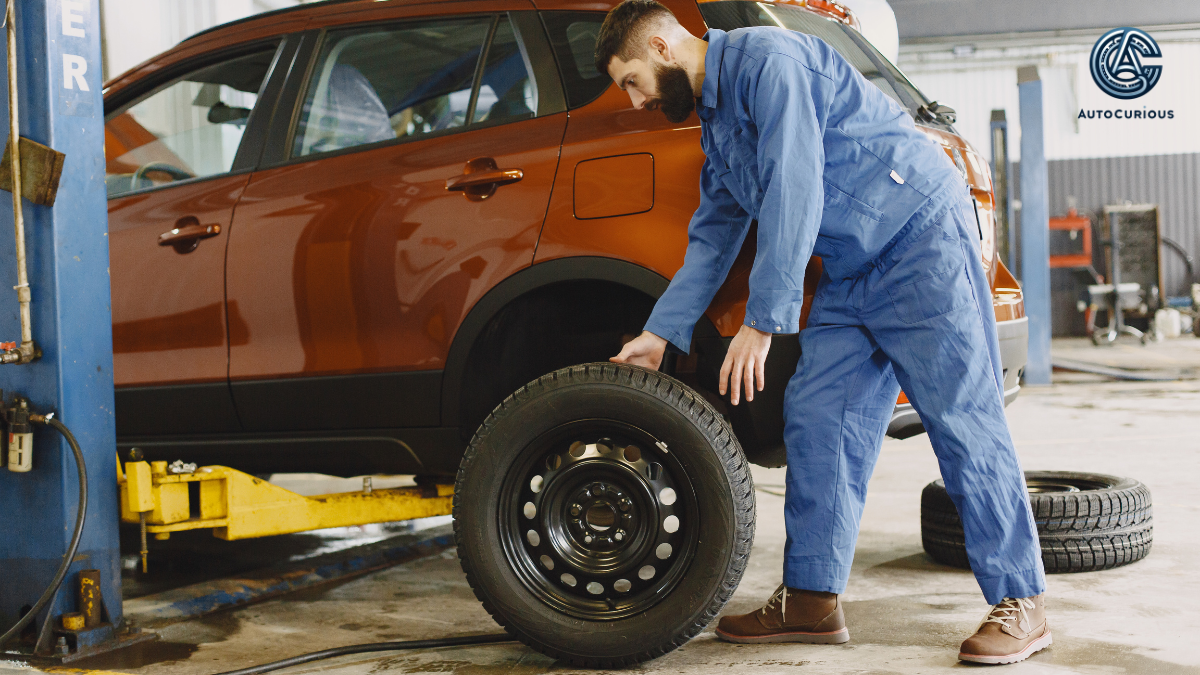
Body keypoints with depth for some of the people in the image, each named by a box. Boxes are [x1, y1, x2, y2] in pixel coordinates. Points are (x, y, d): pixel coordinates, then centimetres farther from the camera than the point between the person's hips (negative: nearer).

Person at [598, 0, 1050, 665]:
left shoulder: (767, 59, -15)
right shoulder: (715, 123, 16)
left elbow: (794, 195, -23)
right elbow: (712, 240, 23)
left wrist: (762, 322, -23)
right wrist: (661, 333, 17)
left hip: (921, 237, -9)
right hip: (849, 274, 10)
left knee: (963, 420, -9)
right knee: (815, 420, 3)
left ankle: (1019, 603, -3)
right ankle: (811, 599, 9)